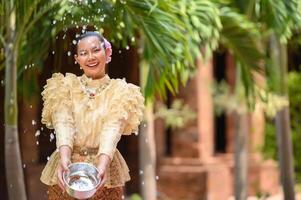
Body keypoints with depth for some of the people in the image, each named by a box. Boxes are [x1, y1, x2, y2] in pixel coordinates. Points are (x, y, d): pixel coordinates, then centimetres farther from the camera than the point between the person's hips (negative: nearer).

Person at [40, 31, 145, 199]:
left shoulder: (120, 91, 0)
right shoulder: (65, 87, 2)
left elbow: (112, 130, -16)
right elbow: (63, 124, -14)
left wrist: (102, 164, -34)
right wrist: (64, 159, -32)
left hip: (105, 171, -1)